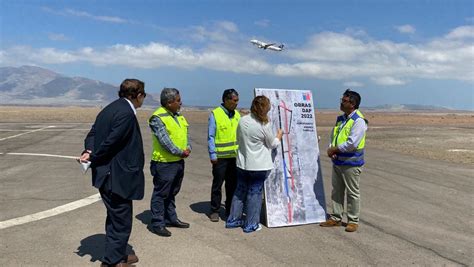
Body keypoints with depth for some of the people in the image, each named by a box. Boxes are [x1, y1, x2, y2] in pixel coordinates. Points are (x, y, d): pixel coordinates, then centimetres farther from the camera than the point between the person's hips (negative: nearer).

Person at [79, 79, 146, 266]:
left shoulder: (110, 108, 12)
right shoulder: (126, 113, -20)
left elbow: (93, 133, 9)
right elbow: (111, 141, -22)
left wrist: (88, 151, -7)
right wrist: (93, 157, -9)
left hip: (106, 174, 10)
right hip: (117, 177, -10)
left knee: (114, 218, 22)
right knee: (121, 221, 4)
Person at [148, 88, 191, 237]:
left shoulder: (179, 116, 12)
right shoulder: (158, 118, -15)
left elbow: (185, 134, 12)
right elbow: (164, 140, -20)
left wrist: (188, 149, -5)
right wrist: (180, 152, -16)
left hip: (179, 162, 8)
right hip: (164, 163, -8)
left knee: (172, 193, 19)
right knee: (161, 194, 2)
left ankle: (171, 218, 32)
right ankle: (157, 223, 12)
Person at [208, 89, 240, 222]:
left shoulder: (237, 115, 9)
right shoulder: (215, 114, -8)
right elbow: (211, 137, -8)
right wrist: (213, 155, -11)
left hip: (235, 156, 5)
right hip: (220, 157, -5)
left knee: (232, 184, 13)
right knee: (217, 184, 6)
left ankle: (230, 210, 27)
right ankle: (214, 210, 19)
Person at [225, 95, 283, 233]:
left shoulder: (242, 120, -2)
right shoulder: (264, 125, -17)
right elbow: (273, 144, -2)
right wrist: (279, 135, 17)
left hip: (242, 163, 5)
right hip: (259, 165, -5)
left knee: (240, 191, 17)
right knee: (255, 193, 6)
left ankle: (233, 220, 26)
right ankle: (251, 224, 15)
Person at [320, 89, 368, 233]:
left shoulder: (358, 121, -16)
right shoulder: (340, 119, 12)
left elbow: (352, 143, -24)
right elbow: (333, 136, 17)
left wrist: (334, 149, -13)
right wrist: (331, 149, -3)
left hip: (351, 163, -8)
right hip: (337, 161, 8)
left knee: (352, 193, 4)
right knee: (337, 191, 14)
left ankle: (353, 221, 17)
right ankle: (336, 218, 26)